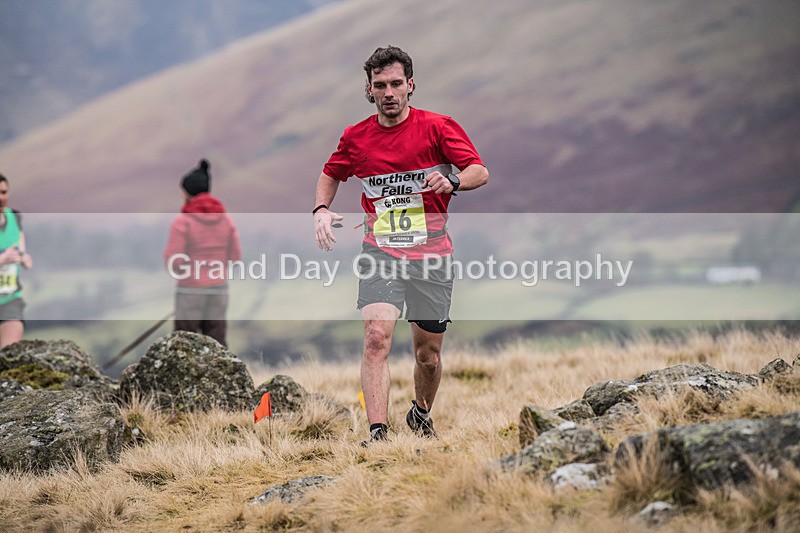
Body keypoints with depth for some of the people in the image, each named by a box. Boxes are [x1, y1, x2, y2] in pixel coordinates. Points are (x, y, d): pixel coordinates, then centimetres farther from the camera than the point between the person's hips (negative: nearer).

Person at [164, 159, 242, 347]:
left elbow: (173, 260, -15)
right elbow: (235, 256, 5)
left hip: (190, 290, -4)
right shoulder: (225, 219, 2)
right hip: (218, 290, 4)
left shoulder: (182, 221, -14)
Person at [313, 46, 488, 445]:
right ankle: (377, 433, -26)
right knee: (376, 337, -22)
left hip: (432, 255, 0)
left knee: (428, 353, 8)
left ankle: (421, 413, 38)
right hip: (380, 253, 0)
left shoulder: (437, 127, -3)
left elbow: (480, 172, -8)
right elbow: (331, 174, 23)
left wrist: (452, 180, -29)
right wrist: (321, 209, 4)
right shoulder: (356, 137, 5)